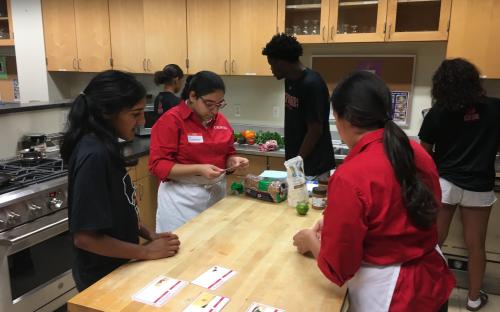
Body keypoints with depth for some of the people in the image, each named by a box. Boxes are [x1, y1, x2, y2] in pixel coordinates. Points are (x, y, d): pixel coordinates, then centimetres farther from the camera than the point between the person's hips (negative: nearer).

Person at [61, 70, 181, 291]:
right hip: (102, 277, -8)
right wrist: (147, 252, -21)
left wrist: (148, 235, 0)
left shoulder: (104, 146, -1)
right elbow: (84, 237, -28)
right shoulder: (94, 156, -28)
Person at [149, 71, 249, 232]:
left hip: (217, 193, 6)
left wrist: (233, 161, -6)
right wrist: (199, 169, -24)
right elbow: (158, 165, -16)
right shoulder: (171, 120, -13)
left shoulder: (221, 120, 5)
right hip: (182, 198, -5)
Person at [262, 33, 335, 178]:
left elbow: (315, 131, -19)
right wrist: (291, 161, 13)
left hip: (314, 167, -8)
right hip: (296, 162, 8)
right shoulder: (290, 80, 6)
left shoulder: (312, 85, -20)